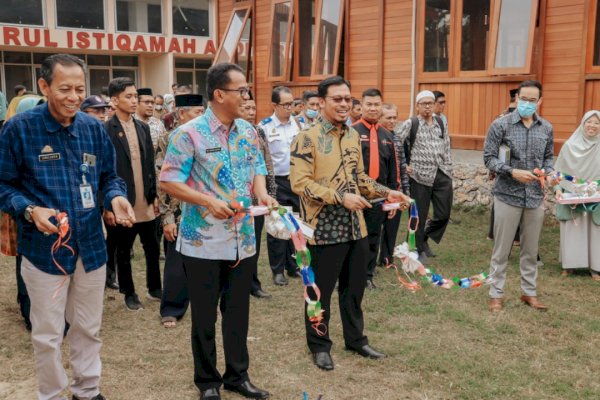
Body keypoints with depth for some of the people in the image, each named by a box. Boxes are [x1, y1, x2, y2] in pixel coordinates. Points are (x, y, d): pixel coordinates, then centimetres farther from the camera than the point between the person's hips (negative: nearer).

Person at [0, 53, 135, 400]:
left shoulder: (95, 128, 1)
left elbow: (109, 176, 9)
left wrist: (117, 197, -12)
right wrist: (30, 211, -23)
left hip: (91, 244, 4)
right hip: (44, 247, -4)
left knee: (89, 329, 18)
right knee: (48, 335, 10)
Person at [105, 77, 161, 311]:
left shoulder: (143, 128, 8)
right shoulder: (105, 131, -10)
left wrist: (155, 195, 9)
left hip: (146, 203, 5)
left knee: (153, 249, 13)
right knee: (123, 252, 9)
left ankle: (154, 288, 29)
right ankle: (129, 294, 24)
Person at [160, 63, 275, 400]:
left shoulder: (248, 132, 6)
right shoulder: (189, 134, -12)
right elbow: (169, 181, -11)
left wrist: (262, 194, -8)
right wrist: (208, 201, -22)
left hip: (243, 239, 5)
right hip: (204, 241, -5)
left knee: (238, 312, 15)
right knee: (205, 316, 9)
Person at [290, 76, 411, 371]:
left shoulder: (353, 135, 10)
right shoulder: (307, 138, -12)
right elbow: (300, 183, -19)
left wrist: (386, 193, 4)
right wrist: (342, 198, -23)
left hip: (355, 227, 7)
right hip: (324, 229, -6)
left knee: (354, 287, 18)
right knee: (320, 291, 8)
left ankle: (356, 339, 35)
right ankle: (319, 345, 25)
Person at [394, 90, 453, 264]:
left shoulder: (440, 122, 13)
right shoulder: (410, 123, -3)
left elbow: (446, 149, 15)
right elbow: (395, 143, -7)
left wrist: (448, 170, 10)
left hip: (442, 174, 5)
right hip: (420, 175, -5)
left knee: (444, 214, 7)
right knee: (419, 215, 4)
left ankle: (425, 238, 31)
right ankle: (419, 250, 19)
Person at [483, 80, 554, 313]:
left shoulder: (546, 128, 6)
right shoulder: (501, 125, -7)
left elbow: (548, 157, 15)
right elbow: (489, 158, -8)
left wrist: (547, 172, -6)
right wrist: (512, 172, -22)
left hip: (536, 197, 4)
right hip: (508, 195, -4)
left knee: (531, 249, 13)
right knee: (502, 249, 4)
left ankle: (529, 292, 27)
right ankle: (496, 294, 15)